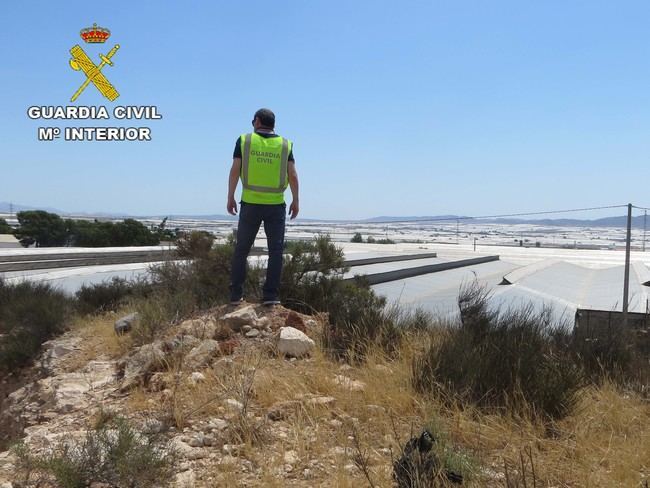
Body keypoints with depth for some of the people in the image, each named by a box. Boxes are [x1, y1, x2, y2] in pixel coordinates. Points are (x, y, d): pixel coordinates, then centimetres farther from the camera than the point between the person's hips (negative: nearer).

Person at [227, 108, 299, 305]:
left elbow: (235, 171, -5)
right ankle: (270, 295, -1)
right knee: (275, 250, 5)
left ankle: (236, 294, 11)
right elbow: (293, 175, -3)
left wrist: (230, 198, 2)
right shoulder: (285, 144, 3)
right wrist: (296, 201, 6)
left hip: (250, 204, 0)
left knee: (241, 250, 10)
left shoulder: (244, 140, 1)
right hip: (276, 205, 0)